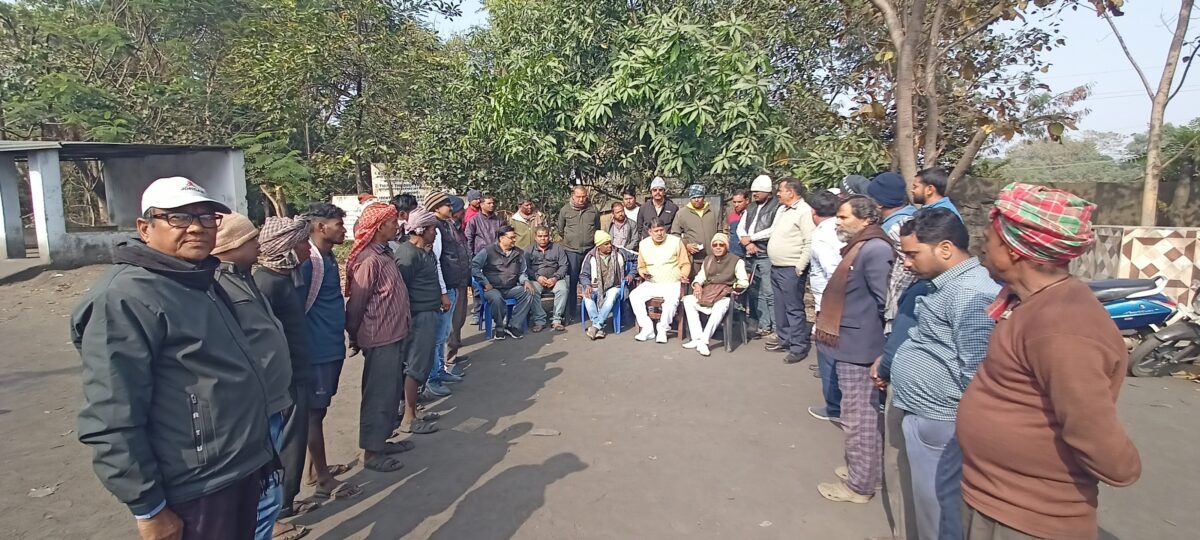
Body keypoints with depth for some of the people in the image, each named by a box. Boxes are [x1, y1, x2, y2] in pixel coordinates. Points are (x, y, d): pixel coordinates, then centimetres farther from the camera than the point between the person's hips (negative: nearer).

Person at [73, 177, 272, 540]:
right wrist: (148, 507, -18)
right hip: (197, 492, -9)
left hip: (243, 470, 9)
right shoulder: (126, 297, -19)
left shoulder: (200, 282, 9)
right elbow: (112, 424, -22)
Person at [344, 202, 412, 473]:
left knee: (391, 392, 18)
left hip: (392, 335, 9)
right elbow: (356, 303, -16)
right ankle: (371, 452, 14)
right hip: (380, 339, -9)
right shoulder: (369, 260, -20)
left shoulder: (384, 253, 10)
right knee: (378, 395, 1)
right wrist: (354, 337, -5)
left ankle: (381, 441, 32)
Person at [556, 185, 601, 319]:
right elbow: (560, 230, 11)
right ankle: (570, 312, 8)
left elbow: (597, 229, 16)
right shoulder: (565, 210, 1)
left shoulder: (593, 210, 4)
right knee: (572, 282, 1)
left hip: (590, 250, 1)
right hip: (571, 251, -1)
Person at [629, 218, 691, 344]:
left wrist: (683, 274, -15)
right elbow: (641, 266, 20)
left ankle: (663, 329, -15)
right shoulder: (643, 244, 9)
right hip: (651, 284, 3)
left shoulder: (676, 241, 1)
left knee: (672, 299, -35)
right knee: (634, 295, -22)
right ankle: (647, 329, -16)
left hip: (671, 284, -3)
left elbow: (685, 264, 4)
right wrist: (643, 272, -3)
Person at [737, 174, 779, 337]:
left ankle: (776, 329, -1)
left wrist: (750, 238, -9)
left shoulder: (777, 206, -5)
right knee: (756, 293, 9)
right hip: (751, 256, 7)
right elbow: (740, 228, 12)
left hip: (767, 256, -7)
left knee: (769, 293, -9)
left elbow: (773, 230, -16)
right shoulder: (751, 207, 17)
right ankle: (764, 326, 17)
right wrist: (747, 243, -7)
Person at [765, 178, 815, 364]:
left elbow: (810, 242, -19)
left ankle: (799, 347, 2)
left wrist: (800, 267, -20)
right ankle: (784, 339, 29)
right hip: (776, 268, 9)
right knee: (780, 307, 17)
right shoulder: (782, 209, 15)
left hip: (791, 270, -9)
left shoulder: (804, 211, -15)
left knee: (794, 309, -5)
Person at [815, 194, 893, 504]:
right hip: (852, 343, 10)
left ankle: (859, 484, 13)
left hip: (859, 347, -10)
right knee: (864, 414, 19)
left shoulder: (875, 250, -19)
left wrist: (882, 347, -15)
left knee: (858, 417, 1)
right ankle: (864, 470, 33)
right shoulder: (859, 247, 13)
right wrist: (828, 324, 20)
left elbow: (887, 302, -21)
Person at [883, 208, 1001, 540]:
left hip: (937, 423, -10)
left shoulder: (970, 293, -22)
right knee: (925, 503, 22)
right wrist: (889, 361, 17)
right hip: (923, 415, 10)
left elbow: (977, 374, -24)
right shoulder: (947, 284, 11)